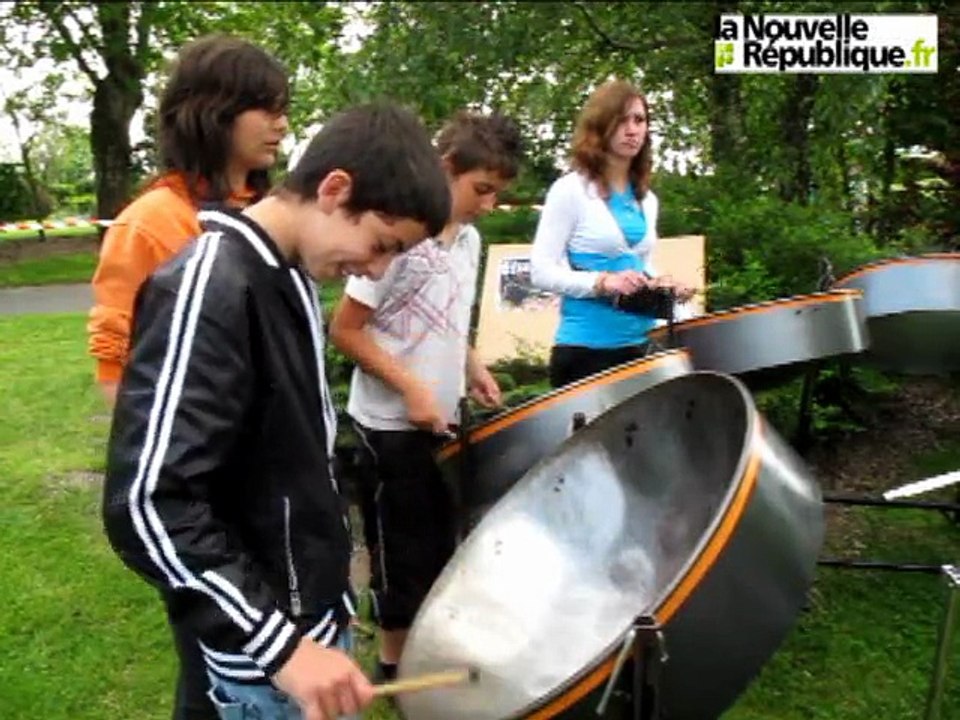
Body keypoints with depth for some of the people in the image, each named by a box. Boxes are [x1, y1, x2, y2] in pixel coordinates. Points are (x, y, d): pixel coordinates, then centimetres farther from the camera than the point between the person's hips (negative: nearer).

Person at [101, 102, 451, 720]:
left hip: (320, 605, 8)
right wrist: (280, 643, -28)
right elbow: (148, 505, -29)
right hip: (264, 648, -8)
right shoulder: (209, 288, -24)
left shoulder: (289, 276, 5)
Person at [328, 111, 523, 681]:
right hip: (392, 426, -7)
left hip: (443, 421, 8)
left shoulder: (470, 241, 6)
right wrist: (412, 390, -21)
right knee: (405, 554, 7)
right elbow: (345, 330, -17)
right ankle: (397, 665, 27)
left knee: (440, 546, 19)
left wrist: (474, 370, 1)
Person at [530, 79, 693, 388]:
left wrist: (657, 286, 0)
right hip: (585, 348, -6)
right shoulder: (571, 191, -7)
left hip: (639, 346, 7)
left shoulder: (647, 200, 13)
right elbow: (542, 271, -12)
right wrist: (604, 282, -25)